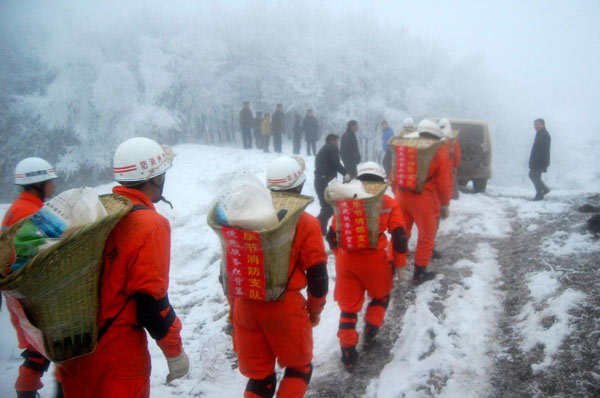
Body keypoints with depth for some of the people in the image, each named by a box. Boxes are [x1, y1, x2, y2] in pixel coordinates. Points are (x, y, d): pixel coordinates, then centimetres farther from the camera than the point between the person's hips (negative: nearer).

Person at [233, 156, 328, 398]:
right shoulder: (305, 224, -8)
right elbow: (317, 274, -5)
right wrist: (315, 309, 12)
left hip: (246, 306, 4)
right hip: (284, 306, -4)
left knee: (259, 374, 17)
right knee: (300, 366, 19)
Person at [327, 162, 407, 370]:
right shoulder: (388, 203, 0)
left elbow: (332, 235, 9)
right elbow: (399, 236, -3)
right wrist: (398, 263, 8)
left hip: (347, 261, 2)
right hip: (375, 261, -1)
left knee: (348, 305, 13)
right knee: (381, 296, 27)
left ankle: (348, 352, 14)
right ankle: (369, 334, 25)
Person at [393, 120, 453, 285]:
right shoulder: (440, 153, -4)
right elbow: (444, 182, -5)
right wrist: (445, 204, 5)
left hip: (402, 196, 5)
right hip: (424, 200, -4)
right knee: (426, 236, 9)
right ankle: (419, 273, 14)